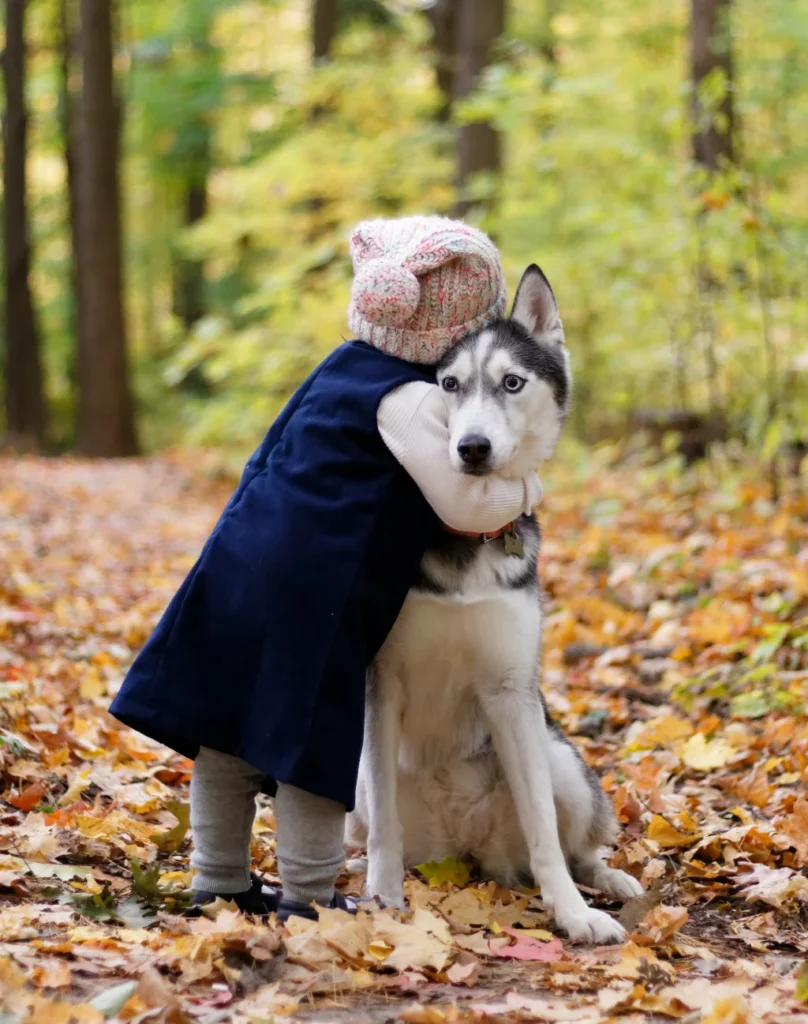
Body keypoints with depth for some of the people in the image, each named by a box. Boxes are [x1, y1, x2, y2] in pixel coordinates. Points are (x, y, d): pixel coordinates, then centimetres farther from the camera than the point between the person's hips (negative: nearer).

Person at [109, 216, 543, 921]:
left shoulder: (345, 366, 15)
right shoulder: (411, 399, -11)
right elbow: (465, 506, -15)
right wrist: (527, 490, 4)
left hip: (240, 564, 8)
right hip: (314, 591, -8)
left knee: (227, 732, 14)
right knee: (314, 739, 1)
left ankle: (219, 880, 26)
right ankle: (308, 898, 8)